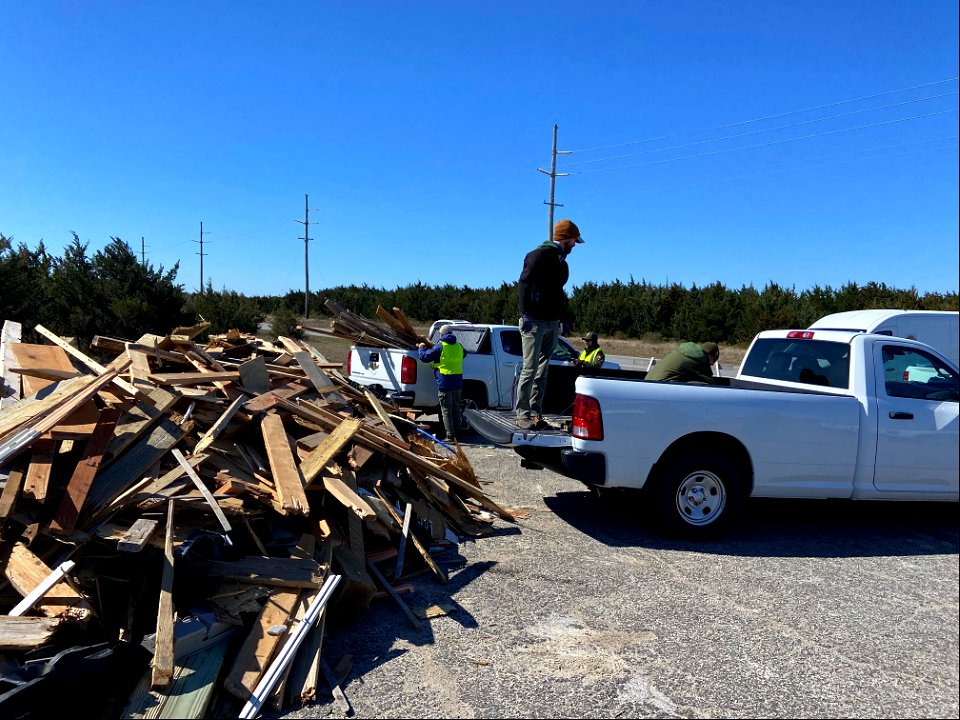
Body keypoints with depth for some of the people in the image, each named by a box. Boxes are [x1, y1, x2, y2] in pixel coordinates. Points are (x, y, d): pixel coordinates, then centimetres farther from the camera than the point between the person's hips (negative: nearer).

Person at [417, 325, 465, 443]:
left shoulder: (440, 346, -9)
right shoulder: (458, 346, 10)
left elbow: (424, 357, -5)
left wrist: (421, 348, 18)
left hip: (445, 383, -6)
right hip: (458, 383, 6)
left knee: (446, 411, 0)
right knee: (456, 409, 16)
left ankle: (450, 436, -2)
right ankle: (457, 433, 22)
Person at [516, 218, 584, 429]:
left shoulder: (561, 262, 20)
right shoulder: (540, 255, -7)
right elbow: (524, 284, -15)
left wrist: (565, 319, 23)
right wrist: (526, 315, -20)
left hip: (552, 324, 8)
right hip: (534, 322, -8)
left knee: (542, 371, 9)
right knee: (530, 370, -6)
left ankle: (536, 413, 14)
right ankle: (523, 415, 0)